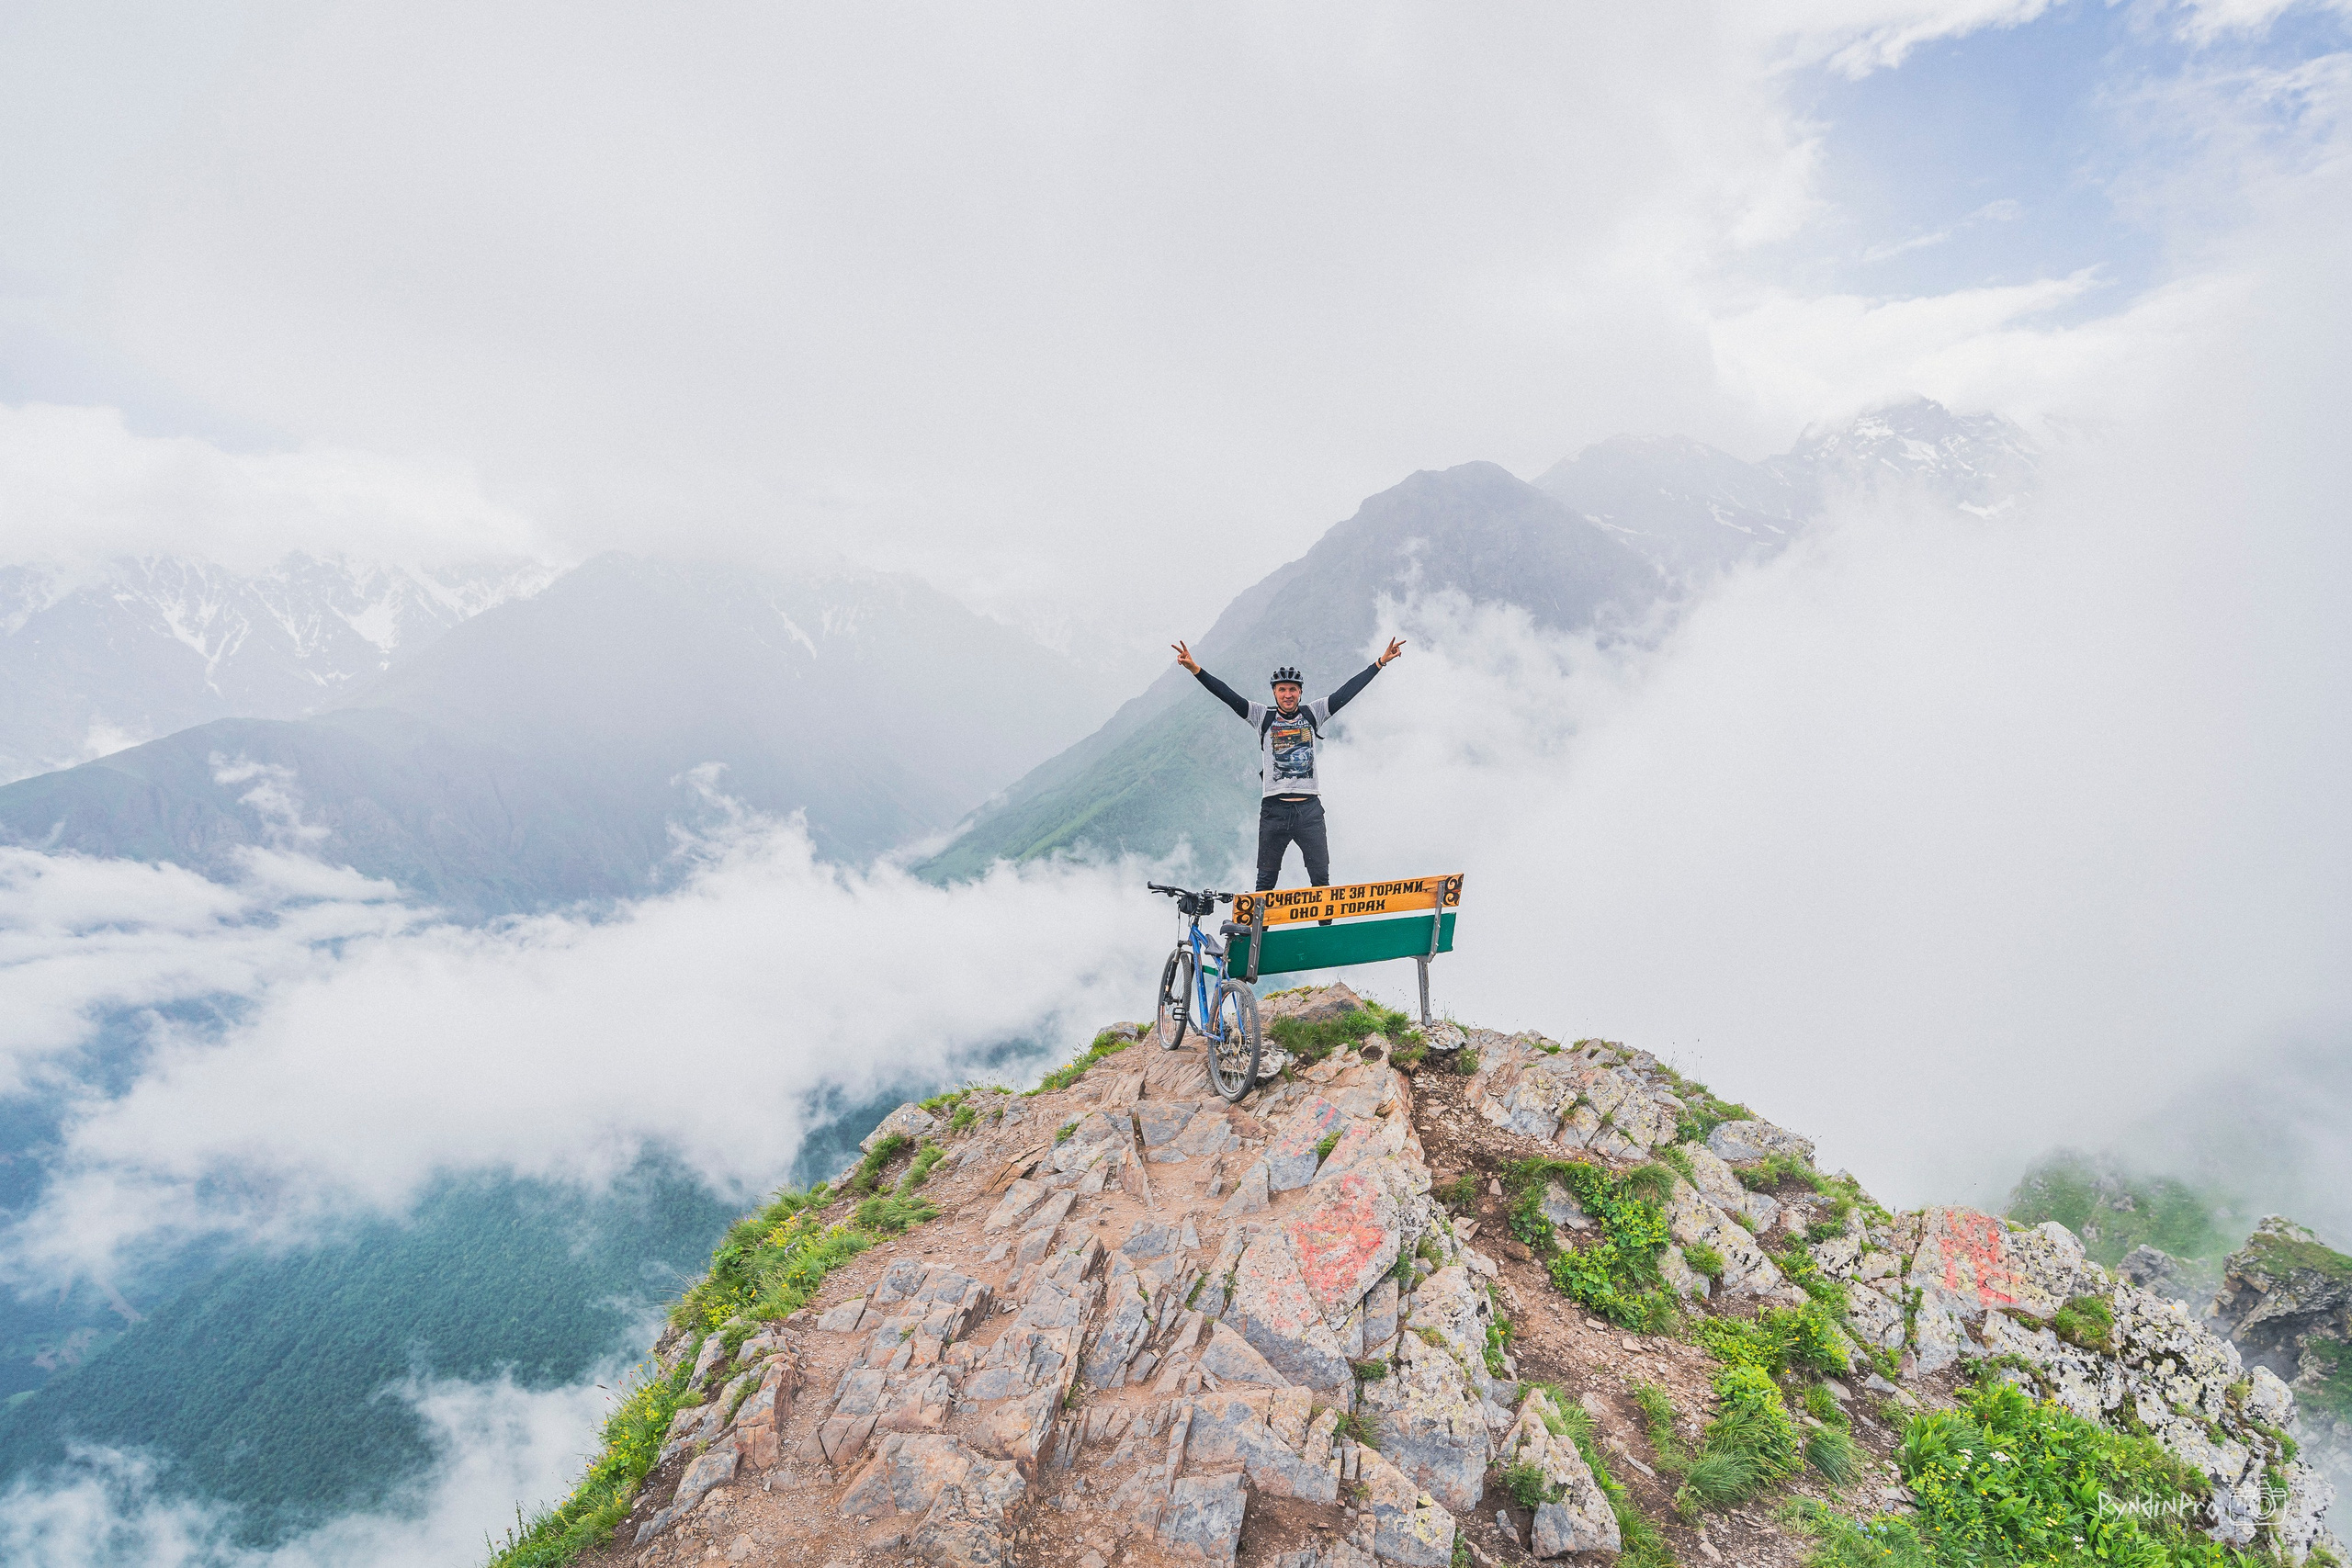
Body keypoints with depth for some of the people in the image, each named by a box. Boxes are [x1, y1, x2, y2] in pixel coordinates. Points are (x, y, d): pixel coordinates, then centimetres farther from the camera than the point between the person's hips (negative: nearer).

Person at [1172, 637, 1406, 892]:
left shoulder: (1313, 714, 9)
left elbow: (1347, 691, 8)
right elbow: (1229, 696, -3)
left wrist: (1380, 662, 5)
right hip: (1274, 809, -1)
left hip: (1309, 808, 1)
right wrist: (1195, 668, -14)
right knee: (1266, 879, 4)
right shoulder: (1263, 717, 5)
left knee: (1321, 879, 3)